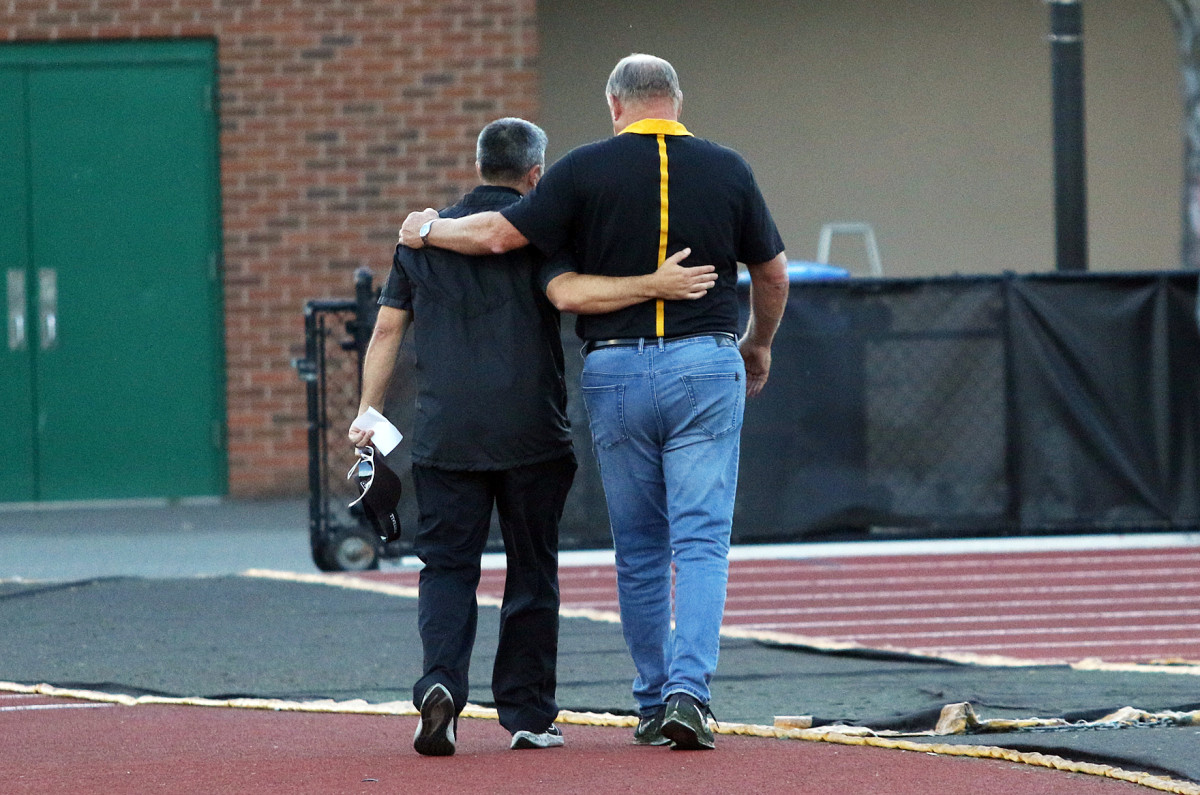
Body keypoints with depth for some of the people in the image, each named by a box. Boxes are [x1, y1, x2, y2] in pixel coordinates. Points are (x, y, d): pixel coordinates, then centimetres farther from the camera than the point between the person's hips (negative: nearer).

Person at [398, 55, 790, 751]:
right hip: (706, 366, 0)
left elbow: (499, 234, -4)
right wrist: (760, 346, 32)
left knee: (639, 549, 11)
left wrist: (429, 230, 16)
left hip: (616, 370, 0)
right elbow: (773, 273, 14)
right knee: (702, 540, -3)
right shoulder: (727, 169, 3)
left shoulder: (586, 169, -3)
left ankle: (654, 704, 14)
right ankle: (689, 693, -18)